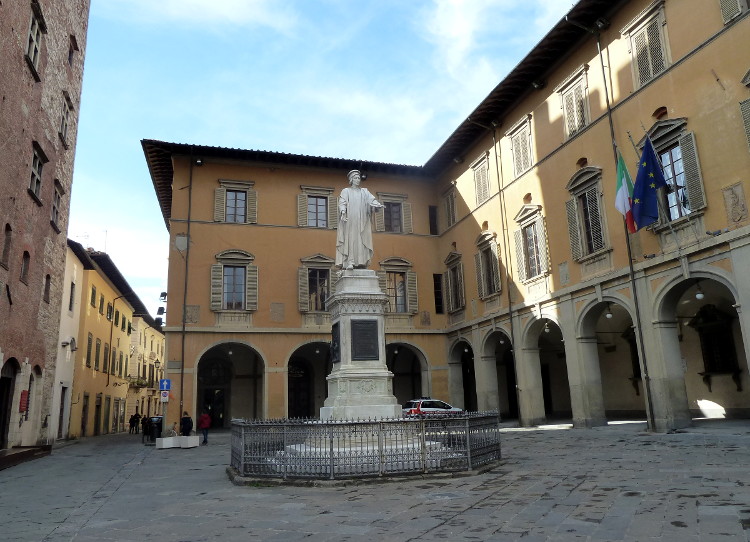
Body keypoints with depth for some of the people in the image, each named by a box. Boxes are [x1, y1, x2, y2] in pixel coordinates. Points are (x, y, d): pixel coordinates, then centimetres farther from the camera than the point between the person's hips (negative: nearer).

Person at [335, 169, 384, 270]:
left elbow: (371, 199, 3)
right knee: (350, 239, -12)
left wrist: (378, 205, -18)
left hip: (361, 221, 3)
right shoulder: (346, 191, 12)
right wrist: (343, 212, -21)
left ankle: (361, 262, -9)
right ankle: (349, 262, -19)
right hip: (349, 219, -3)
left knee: (361, 240, -5)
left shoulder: (364, 191, 19)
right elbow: (342, 202, -1)